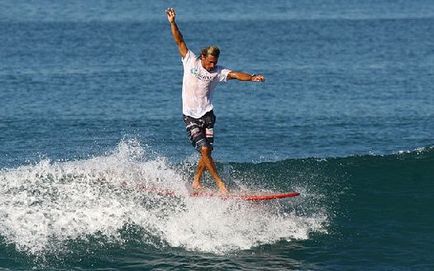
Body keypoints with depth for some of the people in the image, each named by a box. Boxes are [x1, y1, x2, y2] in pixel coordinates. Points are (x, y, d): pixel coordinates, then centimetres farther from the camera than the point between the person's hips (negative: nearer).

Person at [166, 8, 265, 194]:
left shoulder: (217, 71, -1)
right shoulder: (190, 61, -2)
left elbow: (234, 74, -16)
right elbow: (179, 41, -4)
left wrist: (252, 77, -33)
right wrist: (172, 23, -13)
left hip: (207, 115, 2)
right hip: (190, 116, -2)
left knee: (207, 151, -1)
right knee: (204, 150, -12)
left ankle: (196, 182, 18)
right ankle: (220, 184, -10)